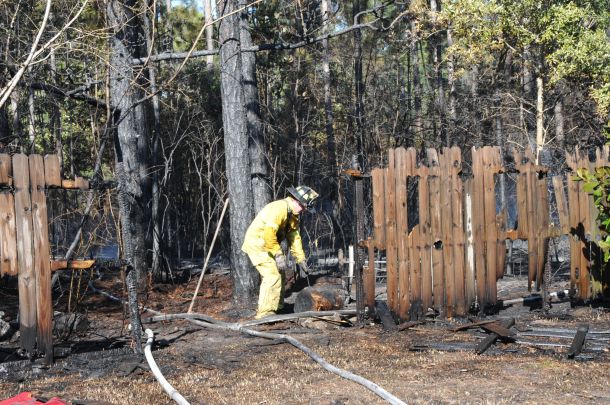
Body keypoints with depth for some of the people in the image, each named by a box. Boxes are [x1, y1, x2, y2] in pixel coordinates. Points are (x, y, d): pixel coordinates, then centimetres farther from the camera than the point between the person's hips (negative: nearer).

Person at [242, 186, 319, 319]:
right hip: (256, 244, -11)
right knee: (272, 275, -17)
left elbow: (294, 236, 12)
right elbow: (269, 234, -31)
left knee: (278, 274, 14)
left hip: (267, 245, 11)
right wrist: (279, 255, -27)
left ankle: (277, 307, 22)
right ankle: (265, 312, -15)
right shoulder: (279, 209, -24)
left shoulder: (293, 214, 9)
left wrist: (301, 259, 9)